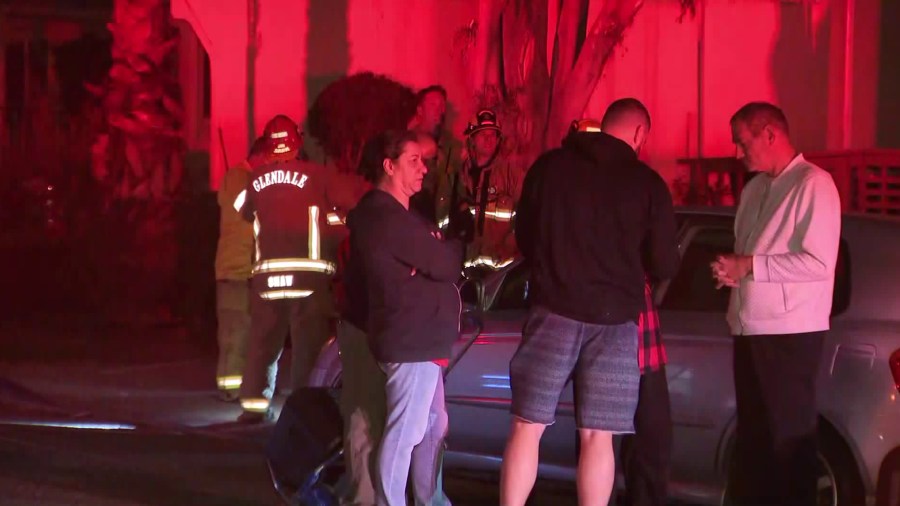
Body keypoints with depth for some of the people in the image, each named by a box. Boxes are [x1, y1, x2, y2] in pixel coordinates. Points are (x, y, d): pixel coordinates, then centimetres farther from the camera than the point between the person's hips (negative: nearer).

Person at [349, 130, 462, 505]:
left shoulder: (390, 215, 18)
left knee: (433, 425, 16)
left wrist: (446, 249, -4)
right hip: (410, 341, -11)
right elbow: (446, 264, -16)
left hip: (420, 337, 11)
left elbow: (429, 265, 15)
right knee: (405, 432, -7)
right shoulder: (388, 218, -18)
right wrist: (455, 246, 4)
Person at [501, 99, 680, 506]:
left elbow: (523, 237, 14)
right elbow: (664, 265, 3)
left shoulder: (549, 165, 4)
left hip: (554, 311, 1)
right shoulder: (648, 183, 1)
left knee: (527, 427, 5)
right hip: (613, 319, 0)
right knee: (597, 437, 4)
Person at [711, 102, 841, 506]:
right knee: (752, 433, 13)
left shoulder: (814, 184, -9)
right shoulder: (755, 188, 16)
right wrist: (731, 270, 2)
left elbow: (819, 262, -17)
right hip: (750, 329, 8)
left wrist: (750, 267, -15)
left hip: (790, 332, -8)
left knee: (789, 436, -3)